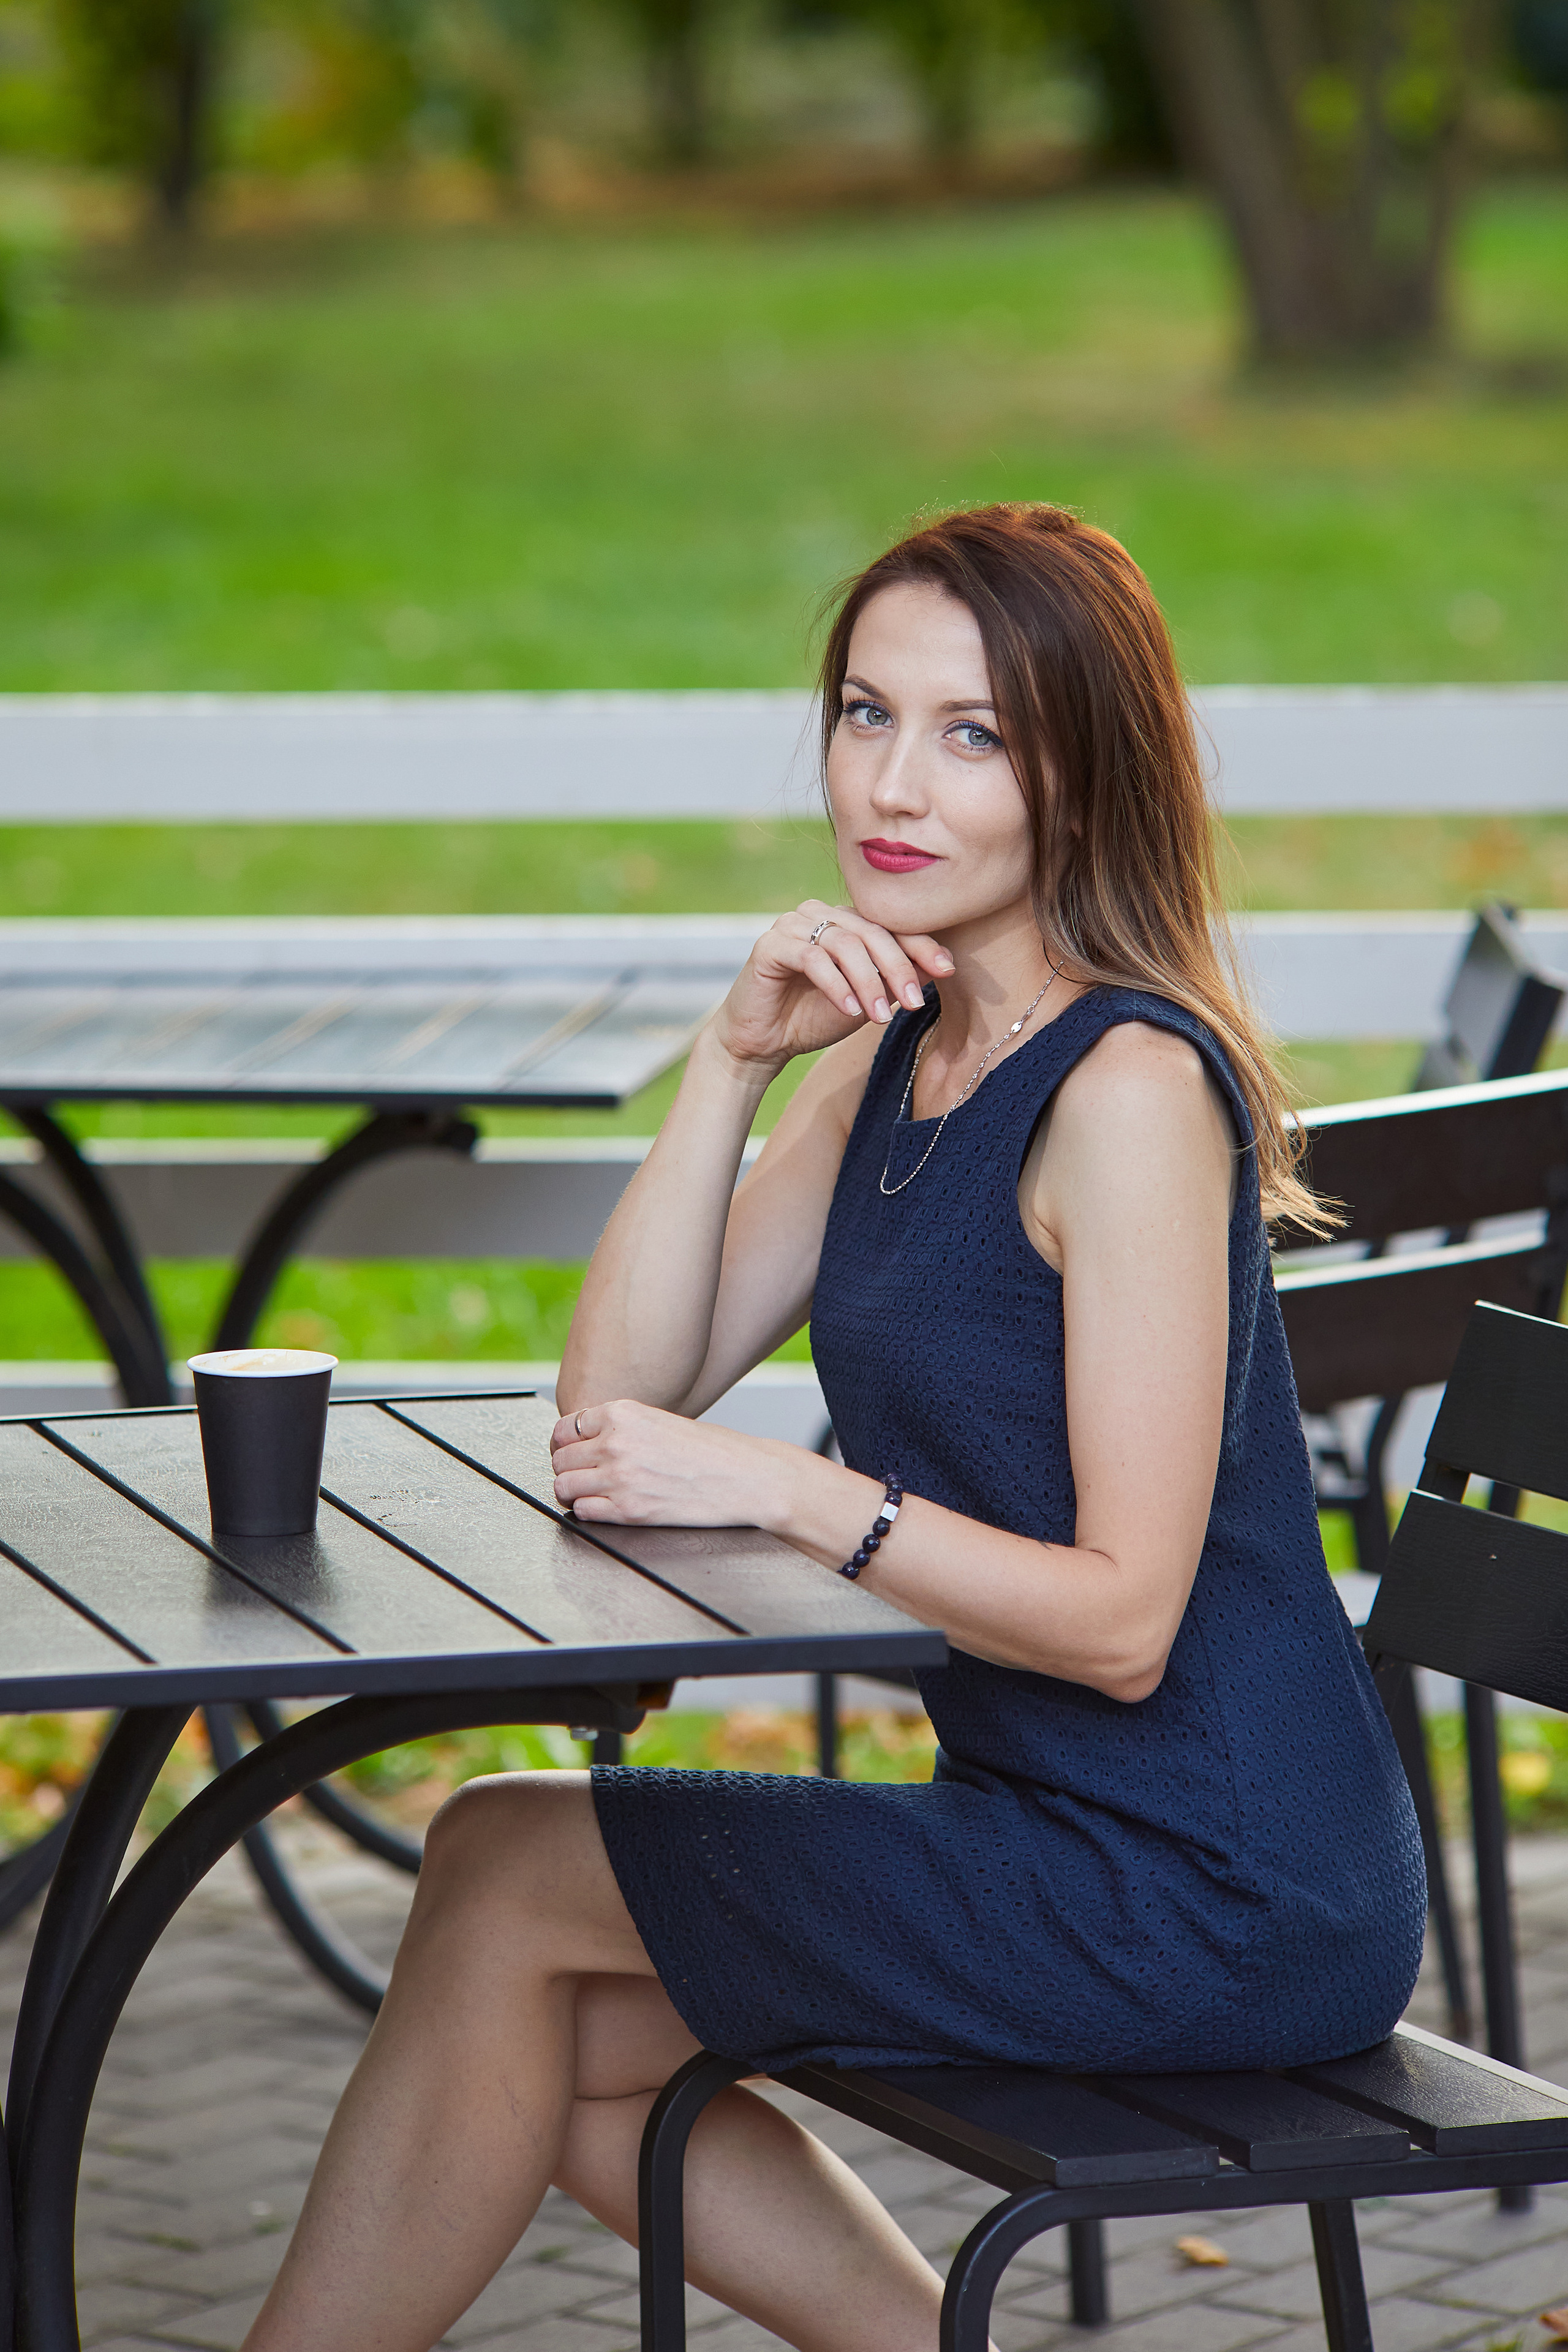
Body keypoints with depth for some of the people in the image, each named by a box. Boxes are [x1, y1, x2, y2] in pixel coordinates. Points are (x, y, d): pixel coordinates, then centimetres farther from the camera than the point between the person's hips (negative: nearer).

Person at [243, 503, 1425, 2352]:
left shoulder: (1132, 1088, -19)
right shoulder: (893, 1053, 9)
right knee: (547, 2053, 12)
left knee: (506, 1872, -5)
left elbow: (1124, 1621, -22)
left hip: (1223, 1897, -9)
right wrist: (733, 1060, -7)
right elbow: (615, 1403, 2)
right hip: (1064, 1835, 9)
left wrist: (787, 1491, -24)